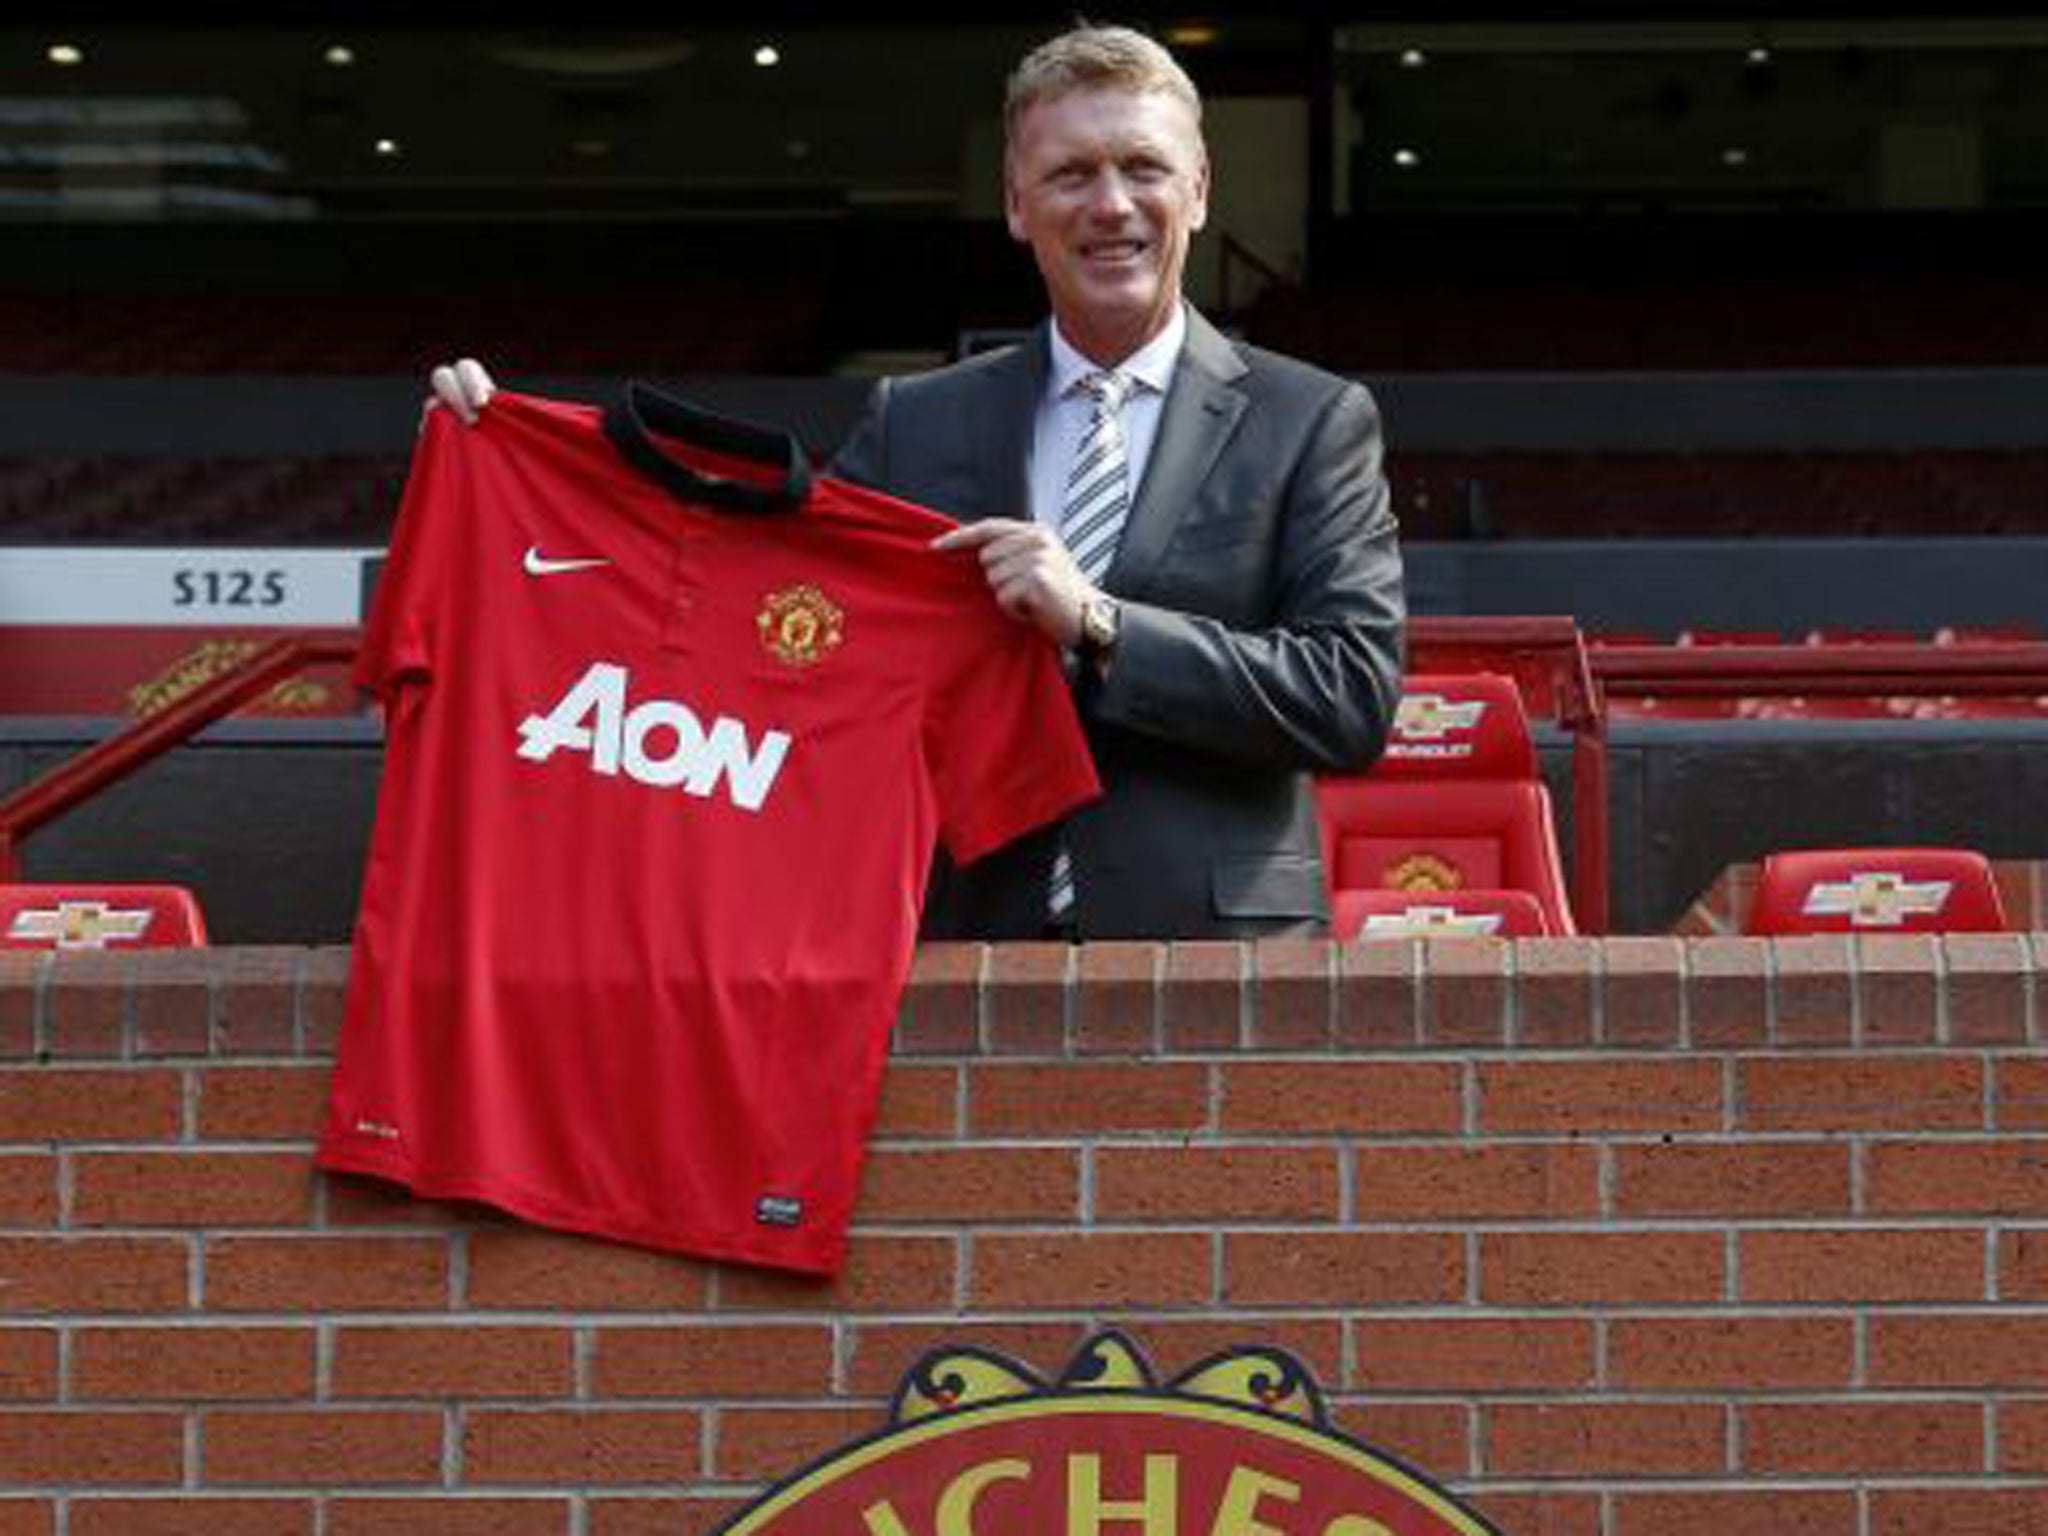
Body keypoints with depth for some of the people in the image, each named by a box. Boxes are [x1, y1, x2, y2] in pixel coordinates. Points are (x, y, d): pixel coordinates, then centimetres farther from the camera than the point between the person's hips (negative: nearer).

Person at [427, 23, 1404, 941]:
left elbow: (1357, 698, -3)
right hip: (964, 945, 2)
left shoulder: (1314, 422, 5)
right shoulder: (918, 423, 14)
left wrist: (1099, 625, -12)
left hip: (1216, 959, -2)